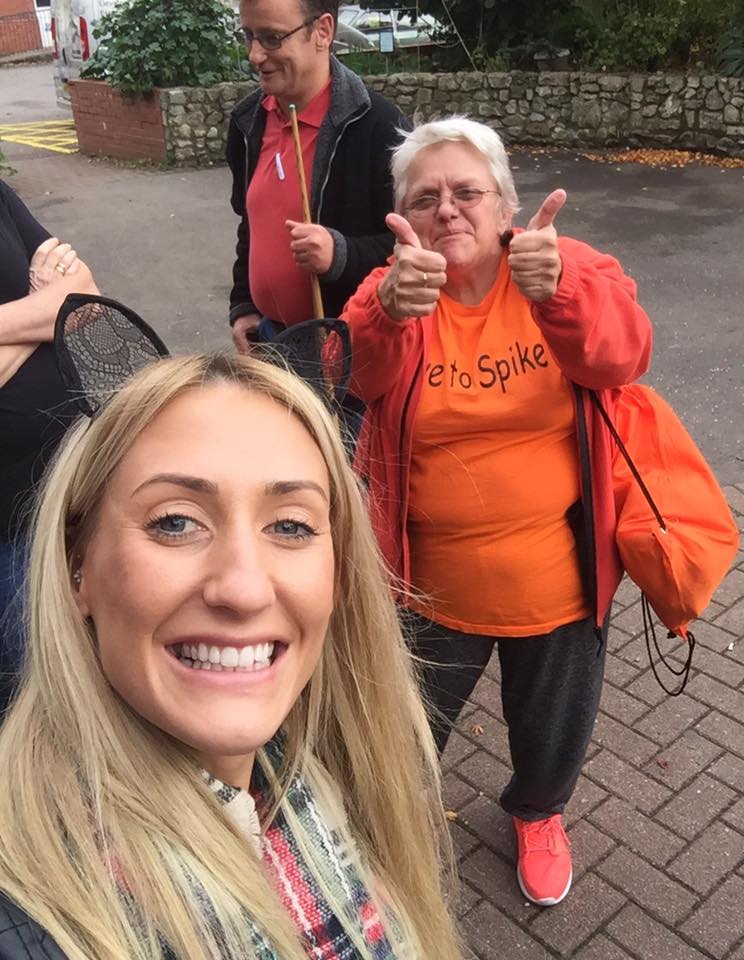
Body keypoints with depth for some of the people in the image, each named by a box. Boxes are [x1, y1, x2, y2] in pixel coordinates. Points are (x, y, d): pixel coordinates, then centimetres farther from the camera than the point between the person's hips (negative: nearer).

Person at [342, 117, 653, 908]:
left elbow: (621, 352, -28)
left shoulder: (572, 271, -9)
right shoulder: (391, 291, -8)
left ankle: (538, 812, 57)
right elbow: (360, 372, -29)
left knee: (553, 730, 22)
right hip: (431, 585, 0)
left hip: (555, 576, 1)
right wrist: (391, 310, -52)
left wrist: (557, 291, -50)